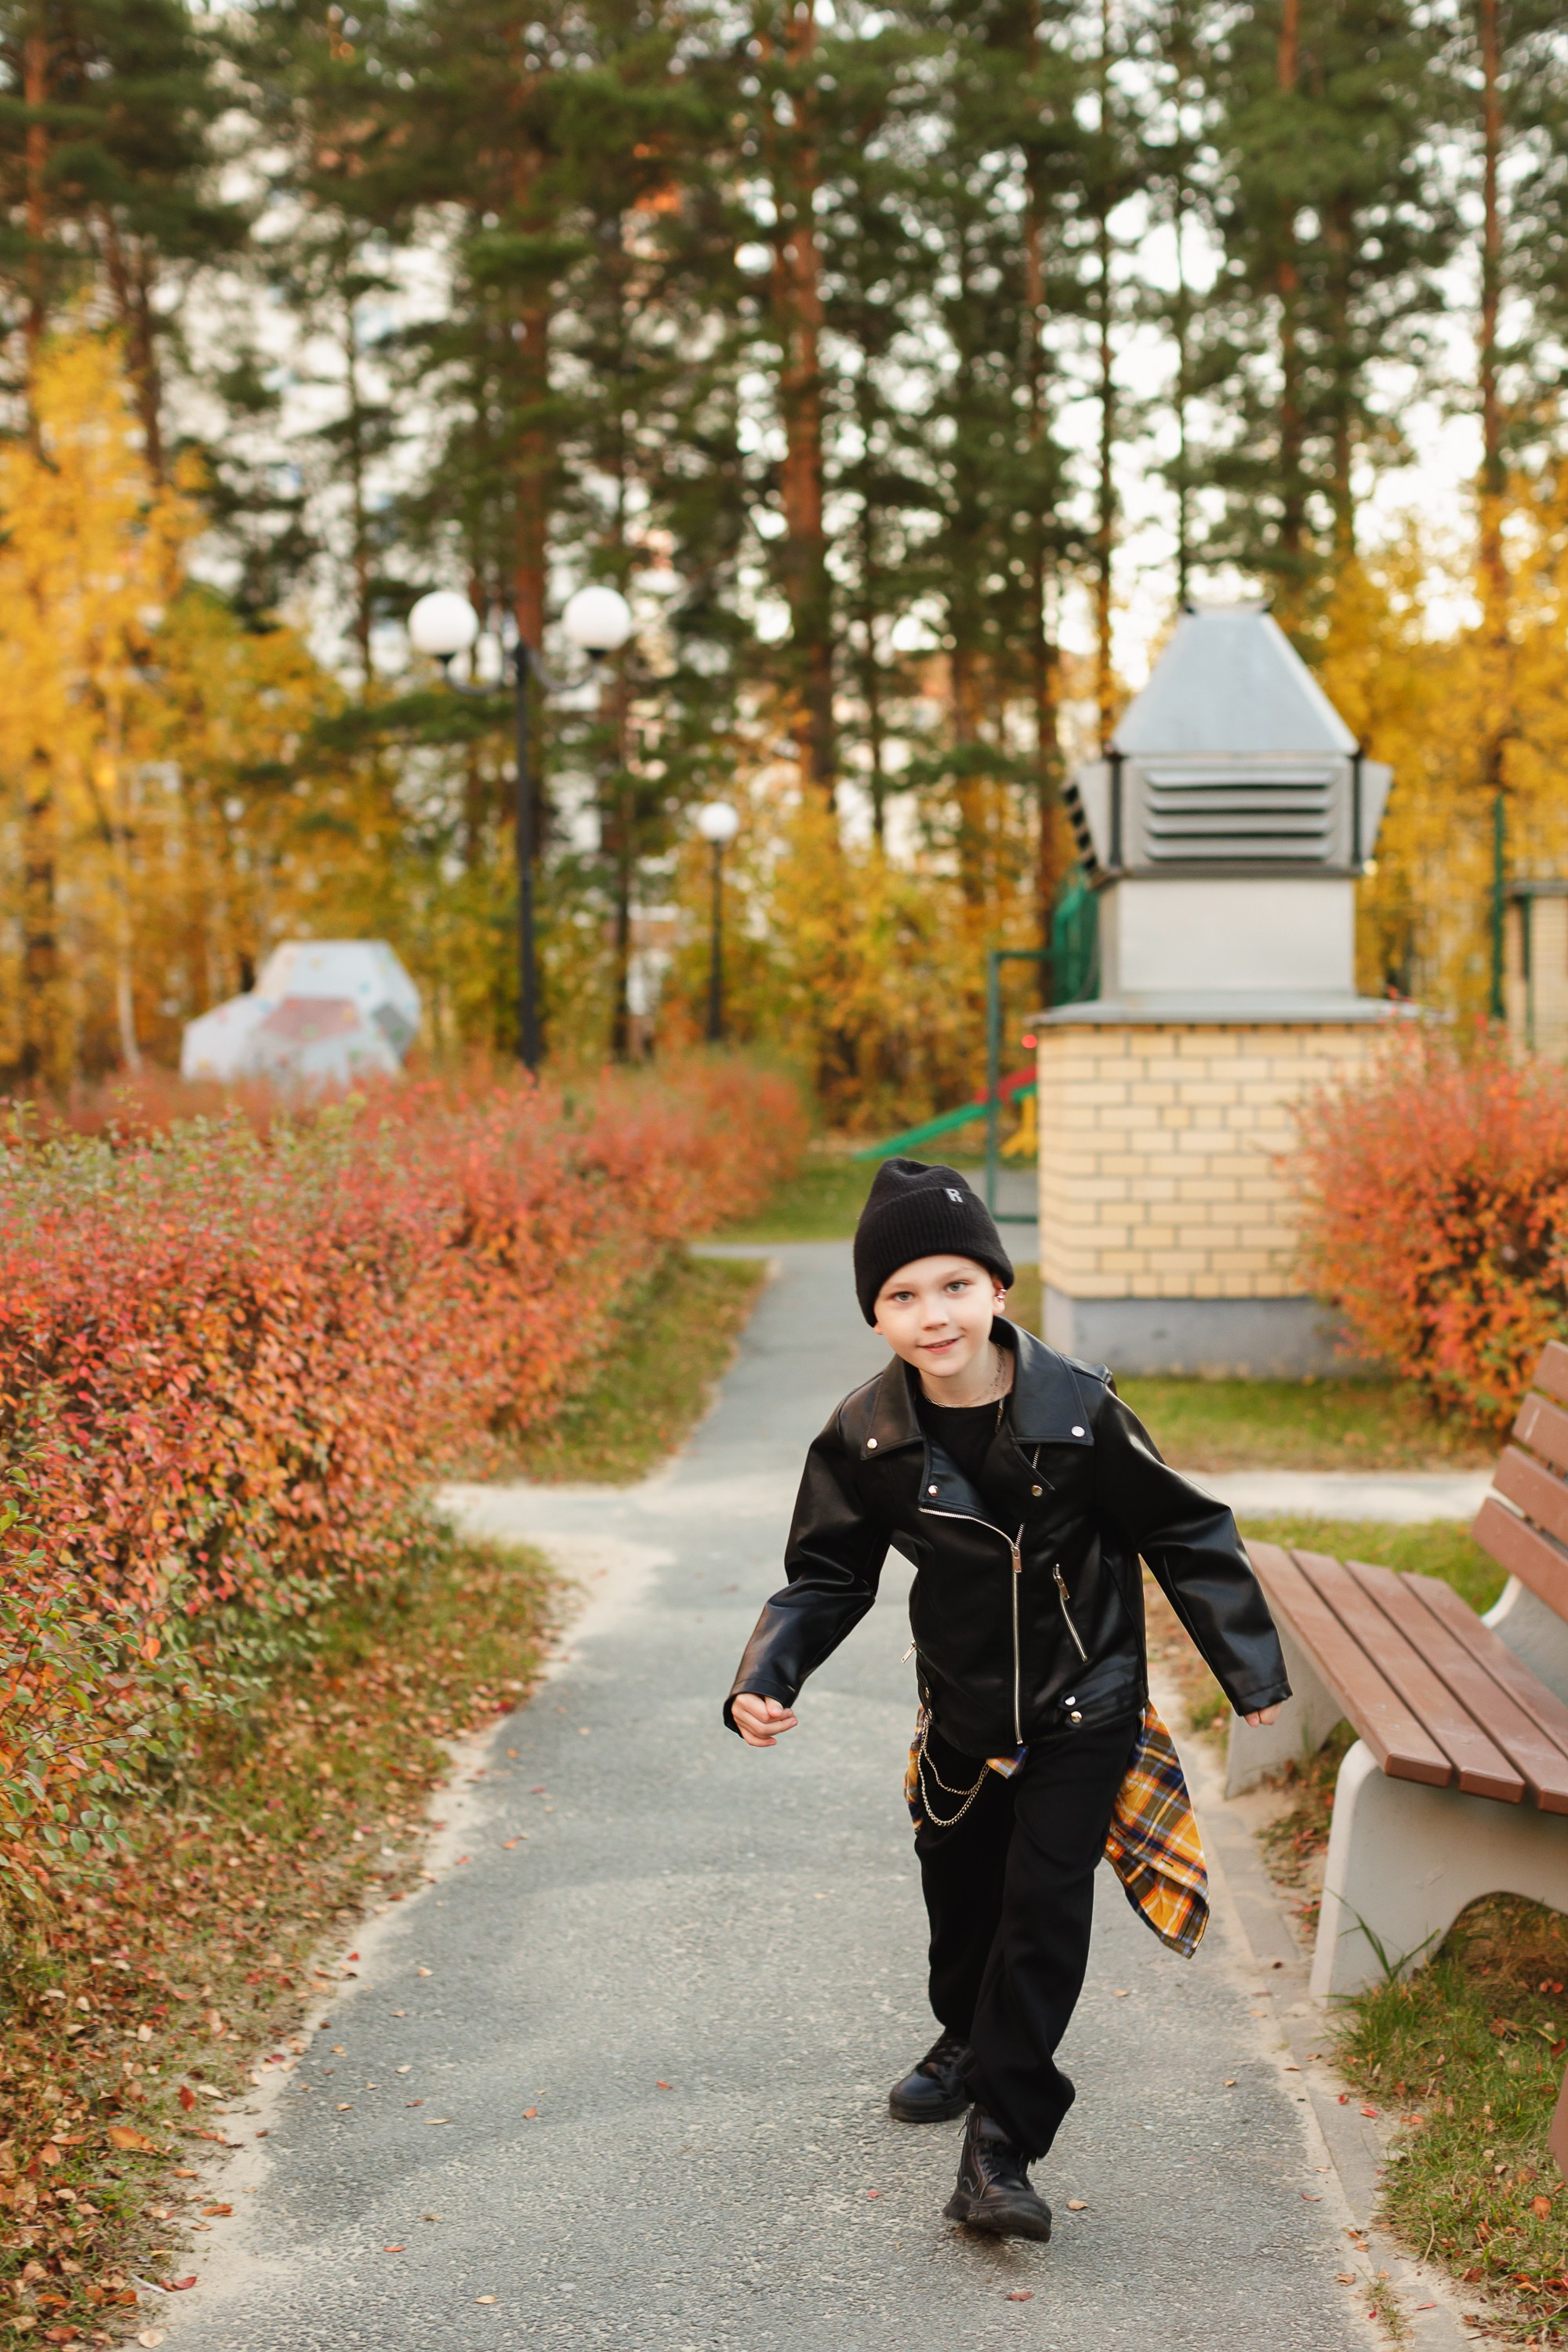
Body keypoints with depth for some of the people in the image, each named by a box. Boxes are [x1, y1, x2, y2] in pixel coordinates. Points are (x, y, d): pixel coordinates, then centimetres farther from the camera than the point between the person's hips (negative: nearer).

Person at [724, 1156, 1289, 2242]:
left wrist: (1250, 1668, -3)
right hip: (962, 1711, 3)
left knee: (1044, 1905, -10)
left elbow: (1185, 1532, -7)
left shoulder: (1078, 1409, -20)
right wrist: (764, 1682, -19)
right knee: (959, 1888, 20)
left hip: (1082, 1707, -3)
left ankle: (1000, 2144, -2)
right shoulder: (867, 1441, -14)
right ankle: (970, 2039, 50)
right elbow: (827, 1577, -3)